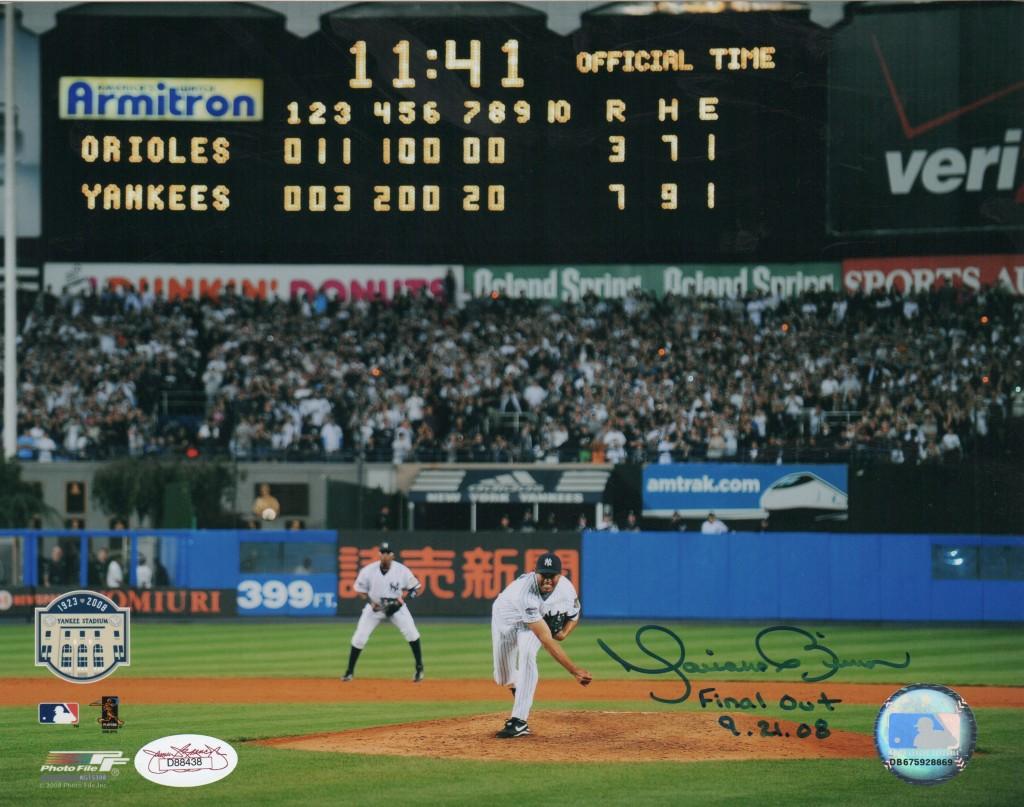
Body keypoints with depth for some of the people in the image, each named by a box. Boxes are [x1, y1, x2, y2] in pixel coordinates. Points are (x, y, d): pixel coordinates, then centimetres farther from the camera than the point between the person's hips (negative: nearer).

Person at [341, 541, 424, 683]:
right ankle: (350, 670, 10)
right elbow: (359, 590, -4)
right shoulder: (368, 570, -17)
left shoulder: (402, 570, -18)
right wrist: (370, 602, -19)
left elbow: (413, 588, -5)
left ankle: (419, 668, -1)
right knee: (359, 638, -6)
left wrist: (402, 598, -21)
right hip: (375, 607, 1)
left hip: (396, 606, -1)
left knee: (411, 633, -17)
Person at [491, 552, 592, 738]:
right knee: (504, 678, 3)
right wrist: (574, 670, -52)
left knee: (527, 654, -27)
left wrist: (564, 633, -25)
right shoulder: (525, 593, -45)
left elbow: (574, 616, -1)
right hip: (505, 618, -2)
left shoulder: (566, 590, -27)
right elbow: (546, 640, -48)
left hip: (535, 619, 2)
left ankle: (519, 721, -30)